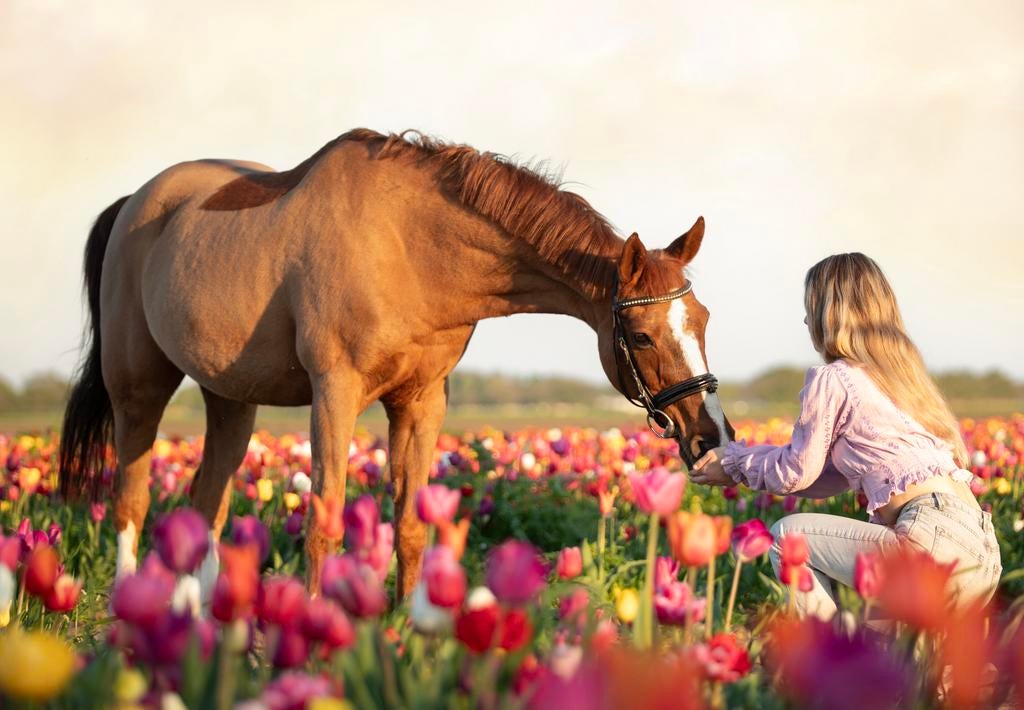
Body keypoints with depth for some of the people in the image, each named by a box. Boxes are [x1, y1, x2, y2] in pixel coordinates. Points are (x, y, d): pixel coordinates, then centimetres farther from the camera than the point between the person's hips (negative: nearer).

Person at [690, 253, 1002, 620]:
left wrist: (733, 463, 22)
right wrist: (740, 462, 29)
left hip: (935, 540, -9)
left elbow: (796, 473, 6)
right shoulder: (902, 369, 23)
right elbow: (831, 477, 26)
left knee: (787, 536, 5)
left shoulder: (832, 379, -3)